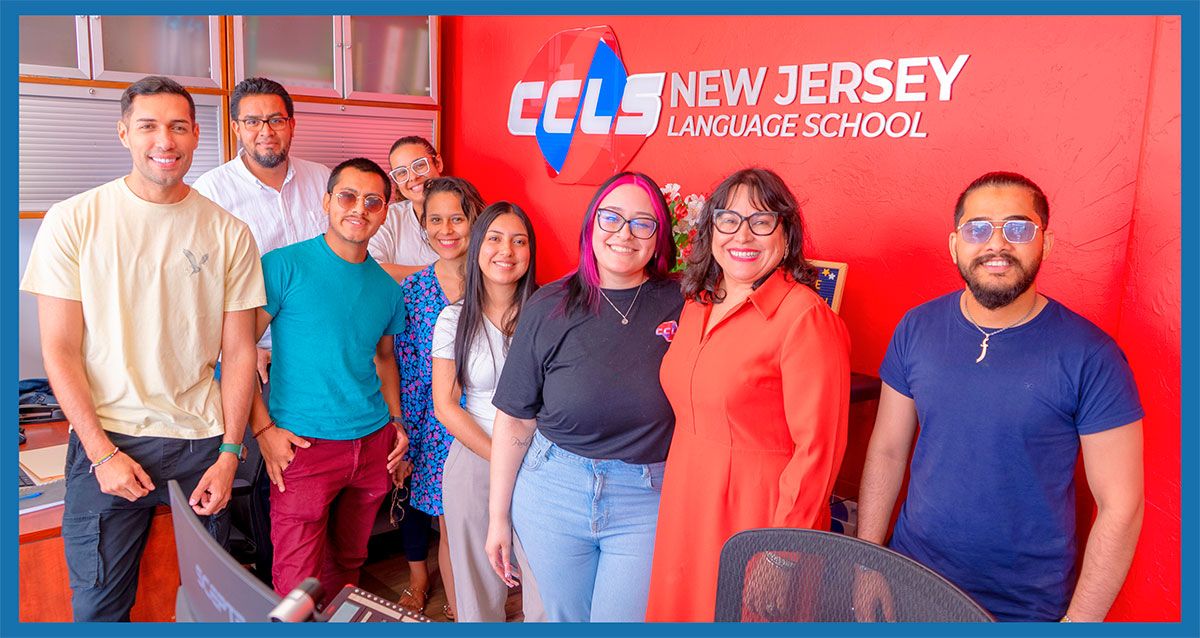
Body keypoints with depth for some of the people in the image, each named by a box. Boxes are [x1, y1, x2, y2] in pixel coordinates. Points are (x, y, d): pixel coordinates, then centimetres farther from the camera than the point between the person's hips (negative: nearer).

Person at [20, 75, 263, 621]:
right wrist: (102, 451, -9)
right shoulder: (73, 221, -3)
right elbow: (59, 350, -3)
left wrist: (230, 453, -3)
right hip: (107, 438, -1)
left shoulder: (228, 232, 1)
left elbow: (239, 352, 3)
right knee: (98, 603, 8)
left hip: (202, 441, 1)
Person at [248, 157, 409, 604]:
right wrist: (263, 428, -14)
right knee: (297, 586, -2)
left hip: (373, 443, 5)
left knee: (348, 563, 19)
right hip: (304, 445, -5)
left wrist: (397, 422, 10)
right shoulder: (284, 266, -8)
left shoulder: (387, 288, 9)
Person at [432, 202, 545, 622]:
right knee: (478, 584, 10)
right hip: (473, 459, 1)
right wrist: (500, 458, -7)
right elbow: (445, 405, 0)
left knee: (545, 584, -3)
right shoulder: (455, 318, 1)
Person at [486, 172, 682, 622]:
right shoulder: (549, 308, -3)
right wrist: (498, 516, 4)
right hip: (552, 494, 2)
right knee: (565, 620, 19)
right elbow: (514, 420, 1)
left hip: (648, 502, -1)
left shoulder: (681, 306, -5)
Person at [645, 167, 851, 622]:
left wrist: (782, 558, -19)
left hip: (757, 513, -7)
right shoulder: (698, 304, 7)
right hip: (687, 510, 7)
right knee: (688, 610, 18)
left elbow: (817, 448, -18)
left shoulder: (805, 317, -16)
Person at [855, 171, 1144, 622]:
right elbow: (887, 450, 0)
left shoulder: (1090, 355, -15)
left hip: (1027, 608, -2)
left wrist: (1080, 620, -11)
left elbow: (1120, 506, -11)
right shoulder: (916, 329, -5)